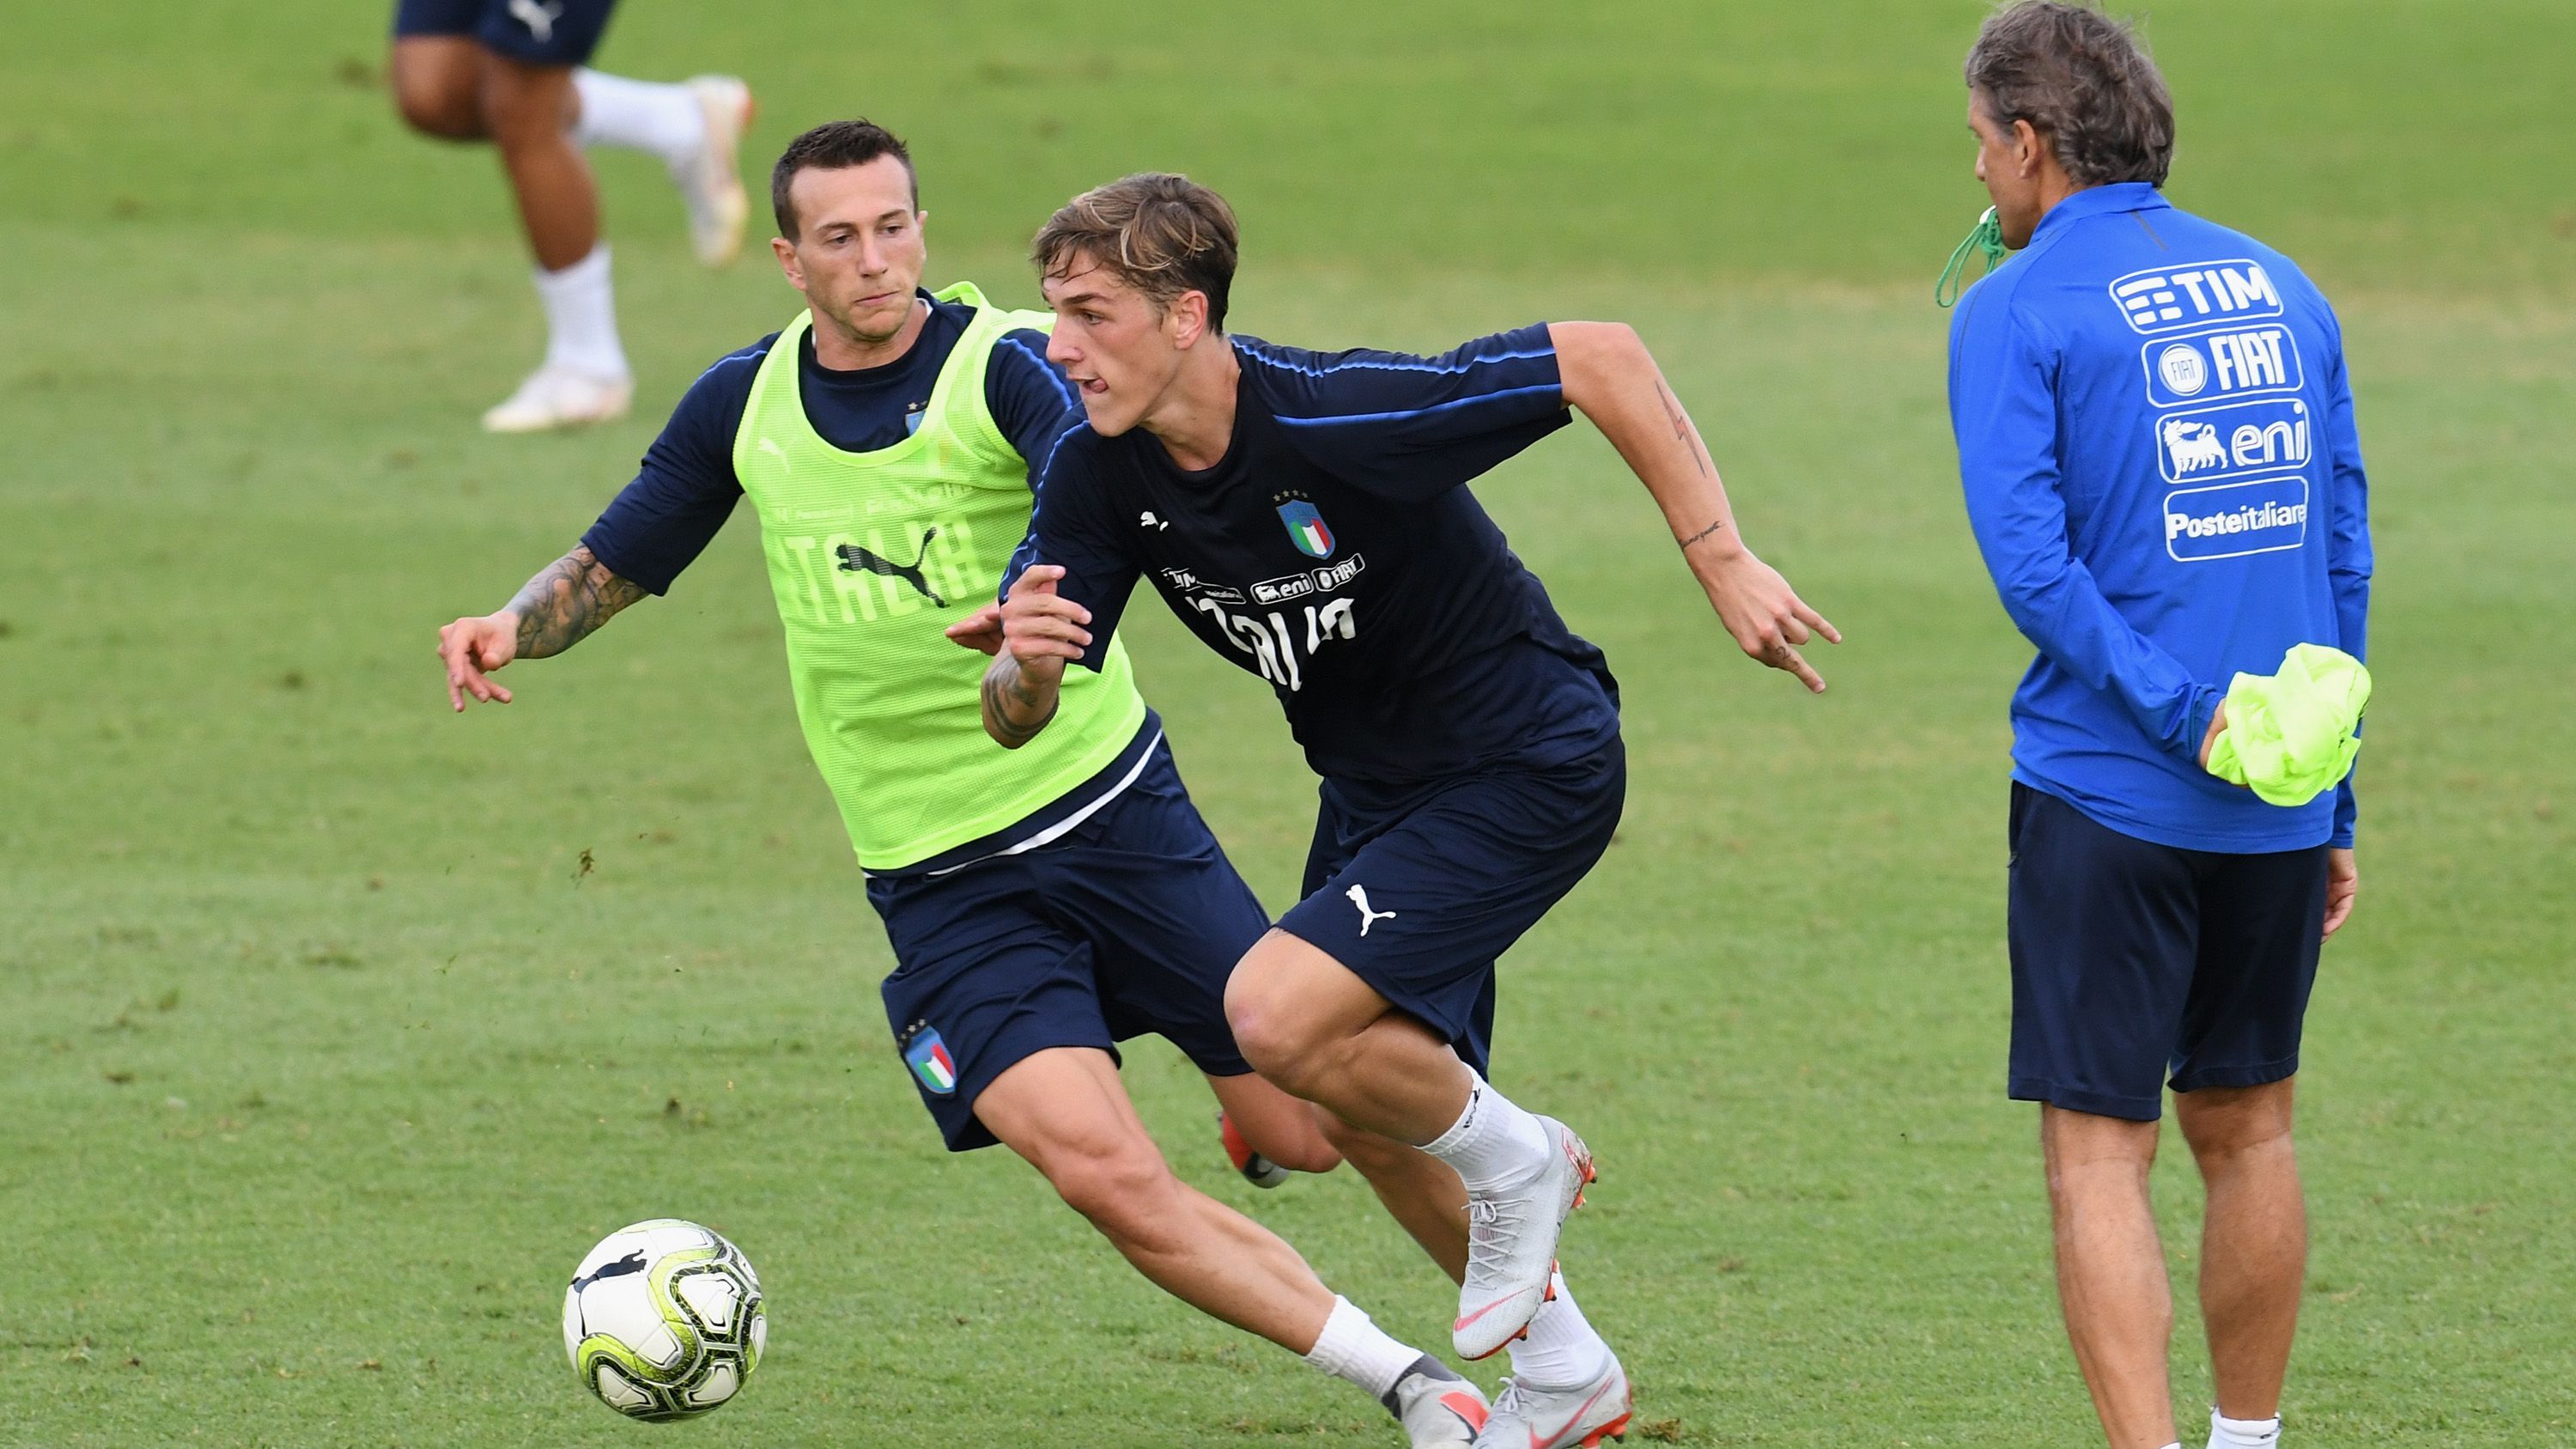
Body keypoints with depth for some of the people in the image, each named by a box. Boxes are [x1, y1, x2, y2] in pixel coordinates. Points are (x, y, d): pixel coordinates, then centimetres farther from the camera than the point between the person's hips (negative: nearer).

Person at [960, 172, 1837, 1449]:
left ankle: (1514, 1164, 4)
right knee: (1366, 1115, 16)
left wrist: (1720, 559, -27)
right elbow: (1018, 720, -11)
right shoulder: (1095, 477, -11)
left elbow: (1601, 360, -27)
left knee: (1278, 1018, -23)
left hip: (1529, 766, -8)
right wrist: (1024, 664, -35)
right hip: (1376, 789, 8)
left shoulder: (1337, 417, -31)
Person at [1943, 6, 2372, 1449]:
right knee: (2249, 1128, 17)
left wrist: (2184, 714, -17)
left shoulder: (2016, 314, -5)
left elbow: (2030, 557, -17)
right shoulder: (2283, 290, 11)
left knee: (2100, 1153, -3)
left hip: (2109, 792, -5)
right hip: (2283, 797, 5)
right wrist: (2332, 801, 16)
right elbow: (2344, 551, 13)